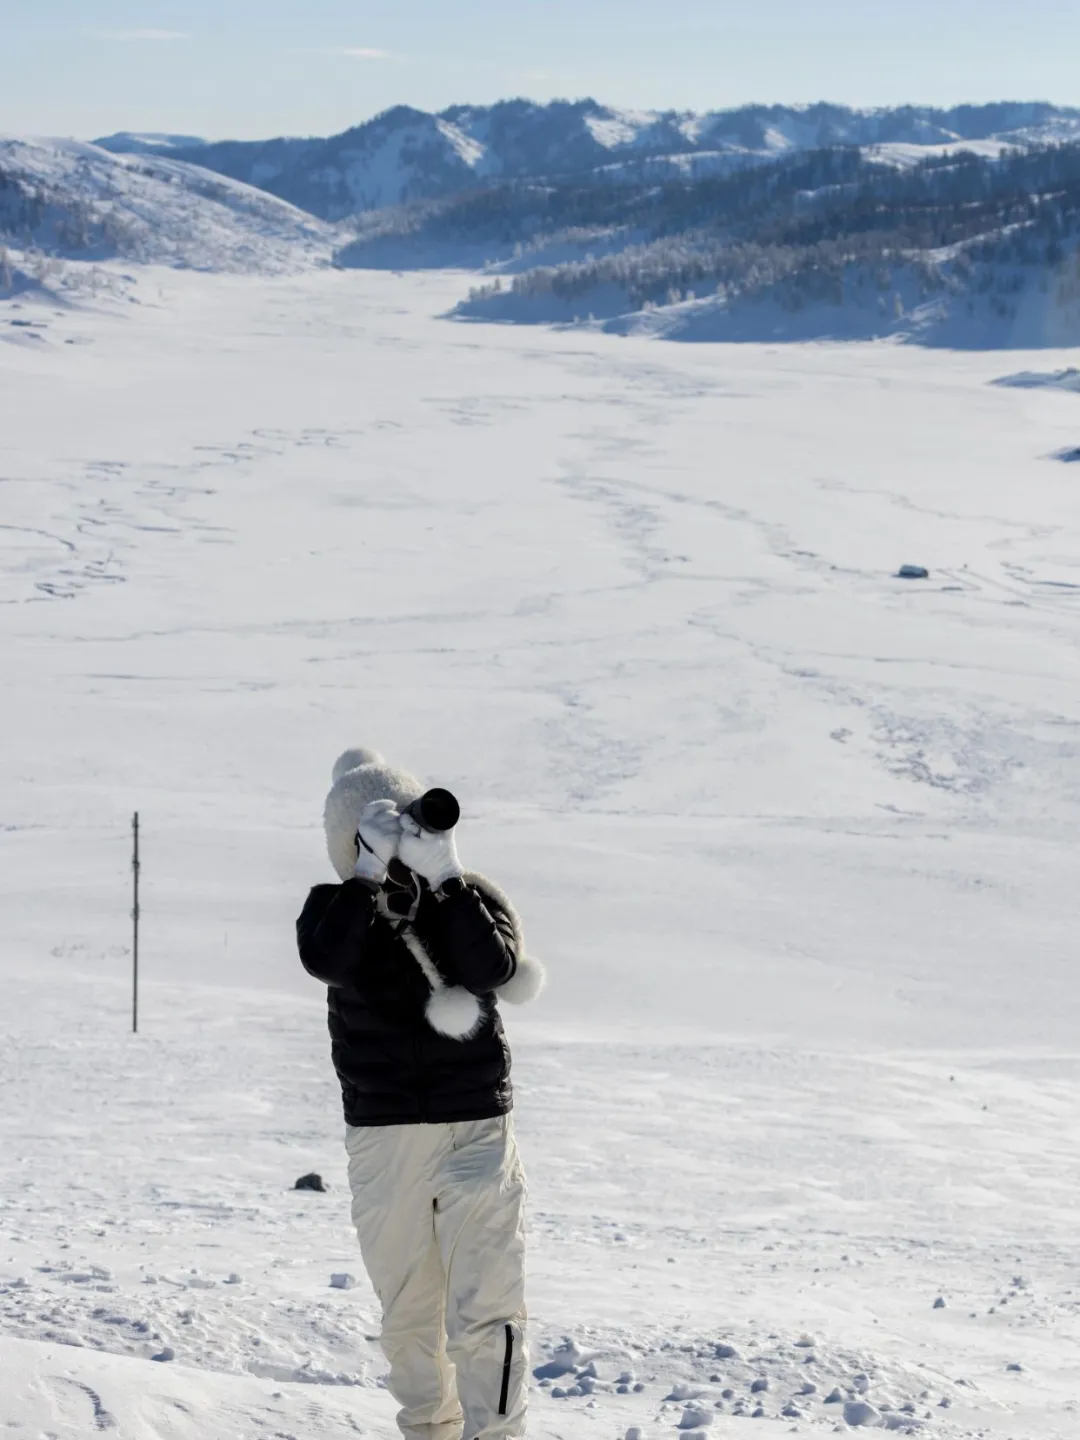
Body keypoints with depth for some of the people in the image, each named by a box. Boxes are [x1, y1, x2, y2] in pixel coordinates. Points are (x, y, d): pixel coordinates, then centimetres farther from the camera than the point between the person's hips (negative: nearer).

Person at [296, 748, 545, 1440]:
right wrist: (371, 871, -28)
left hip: (475, 1130, -2)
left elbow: (492, 968, -19)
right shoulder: (336, 906, 1)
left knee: (484, 1310, -11)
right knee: (408, 1311, 12)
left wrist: (444, 877, -24)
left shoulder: (473, 897, 1)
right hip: (381, 1138, 2)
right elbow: (325, 960, -22)